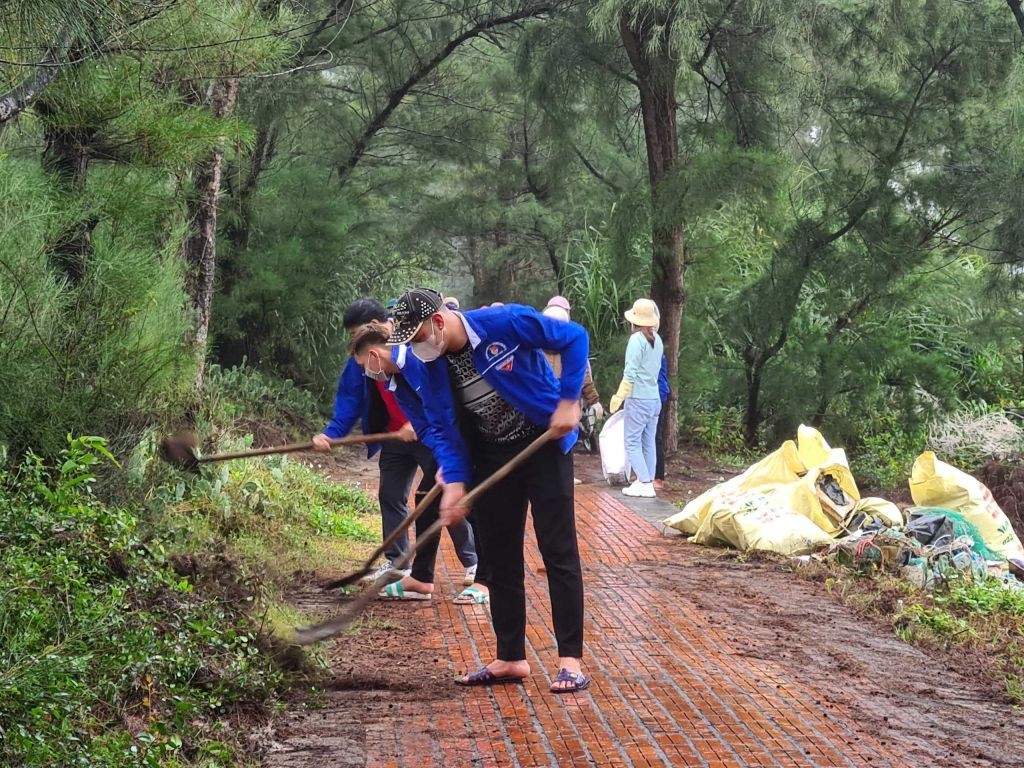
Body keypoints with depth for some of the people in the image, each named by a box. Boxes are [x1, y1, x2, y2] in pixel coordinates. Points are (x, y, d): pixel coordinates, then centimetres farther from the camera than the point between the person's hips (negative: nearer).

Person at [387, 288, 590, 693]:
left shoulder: (506, 323, -22)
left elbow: (575, 337, -15)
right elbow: (444, 428, 0)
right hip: (491, 456, 6)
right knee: (498, 560, 8)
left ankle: (571, 661, -4)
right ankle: (510, 659, 17)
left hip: (544, 444, -6)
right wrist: (454, 482, -13)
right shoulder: (434, 364, -5)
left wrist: (568, 401, -19)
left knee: (559, 552, -6)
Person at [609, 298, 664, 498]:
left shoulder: (637, 339, -13)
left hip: (638, 398, -7)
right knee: (648, 442, 11)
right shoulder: (657, 340, 9)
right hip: (654, 397, 7)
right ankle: (647, 481, 13)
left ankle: (645, 483, -9)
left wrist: (619, 397, -12)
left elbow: (630, 374, -16)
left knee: (633, 442, -3)